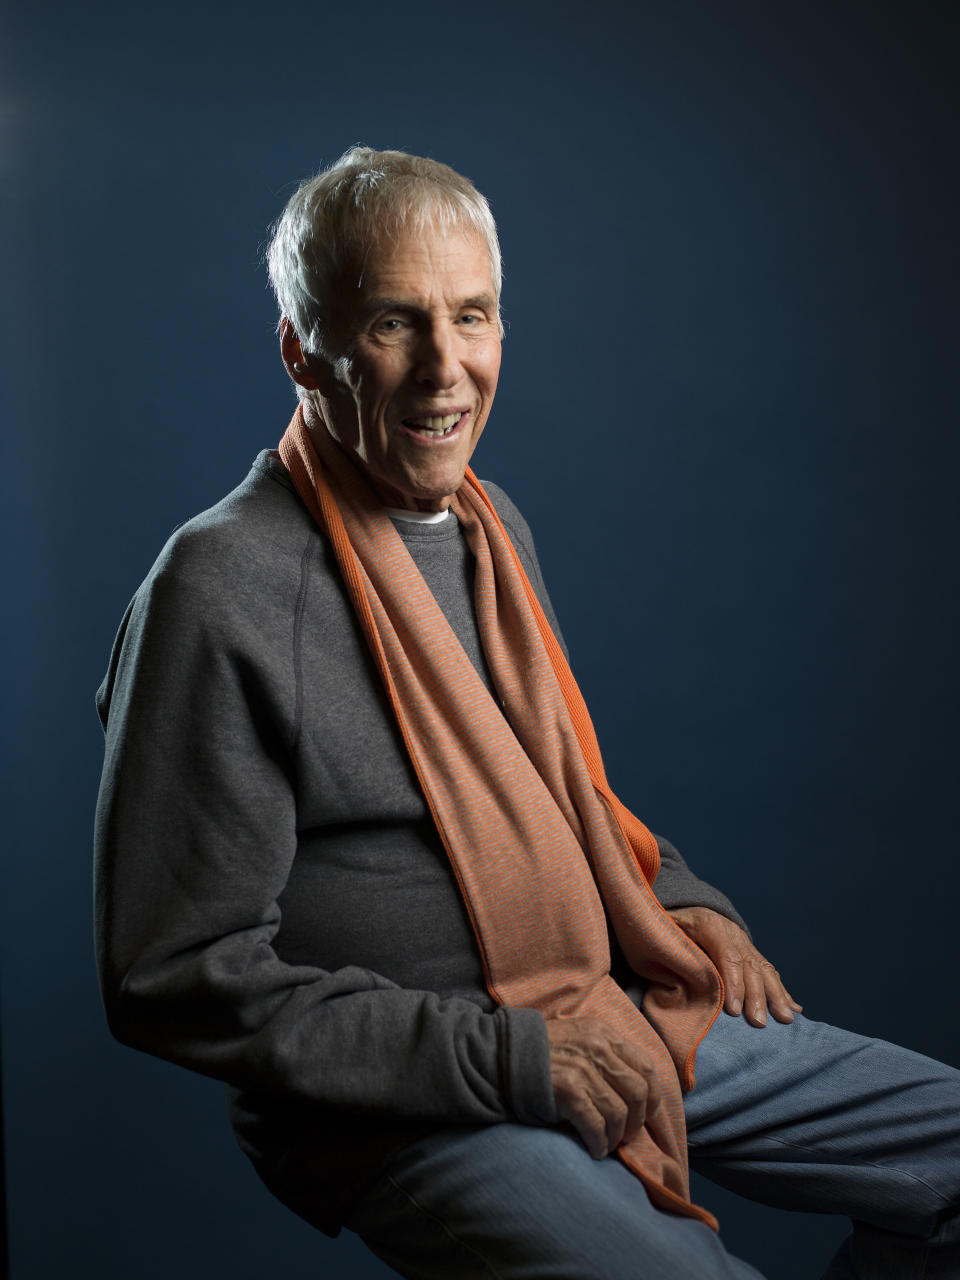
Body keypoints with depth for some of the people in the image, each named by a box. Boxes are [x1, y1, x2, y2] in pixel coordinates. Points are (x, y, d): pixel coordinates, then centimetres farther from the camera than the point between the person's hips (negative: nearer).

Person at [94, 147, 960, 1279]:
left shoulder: (489, 522, 9)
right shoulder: (220, 594, -18)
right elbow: (176, 981, -18)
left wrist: (681, 903, 5)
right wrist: (509, 1058, -19)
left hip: (613, 1018, 8)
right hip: (401, 1112, -7)